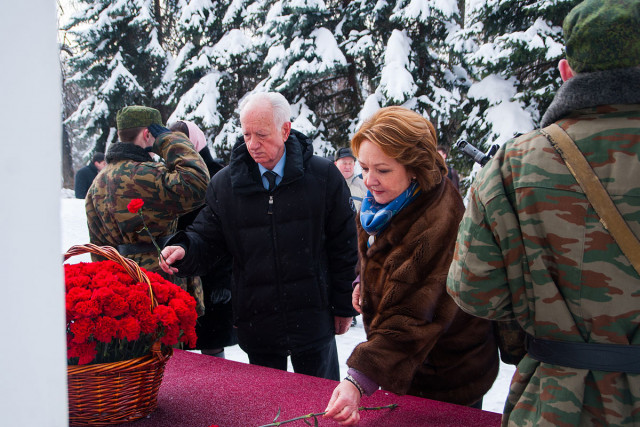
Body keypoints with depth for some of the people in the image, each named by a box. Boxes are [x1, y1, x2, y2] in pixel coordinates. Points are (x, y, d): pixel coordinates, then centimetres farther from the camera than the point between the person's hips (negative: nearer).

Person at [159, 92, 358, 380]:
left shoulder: (323, 176, -4)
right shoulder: (225, 183, 0)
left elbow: (343, 245, 1)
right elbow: (207, 238, 5)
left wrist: (344, 305, 3)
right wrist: (183, 249, -18)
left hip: (313, 321, -1)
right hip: (255, 324, 2)